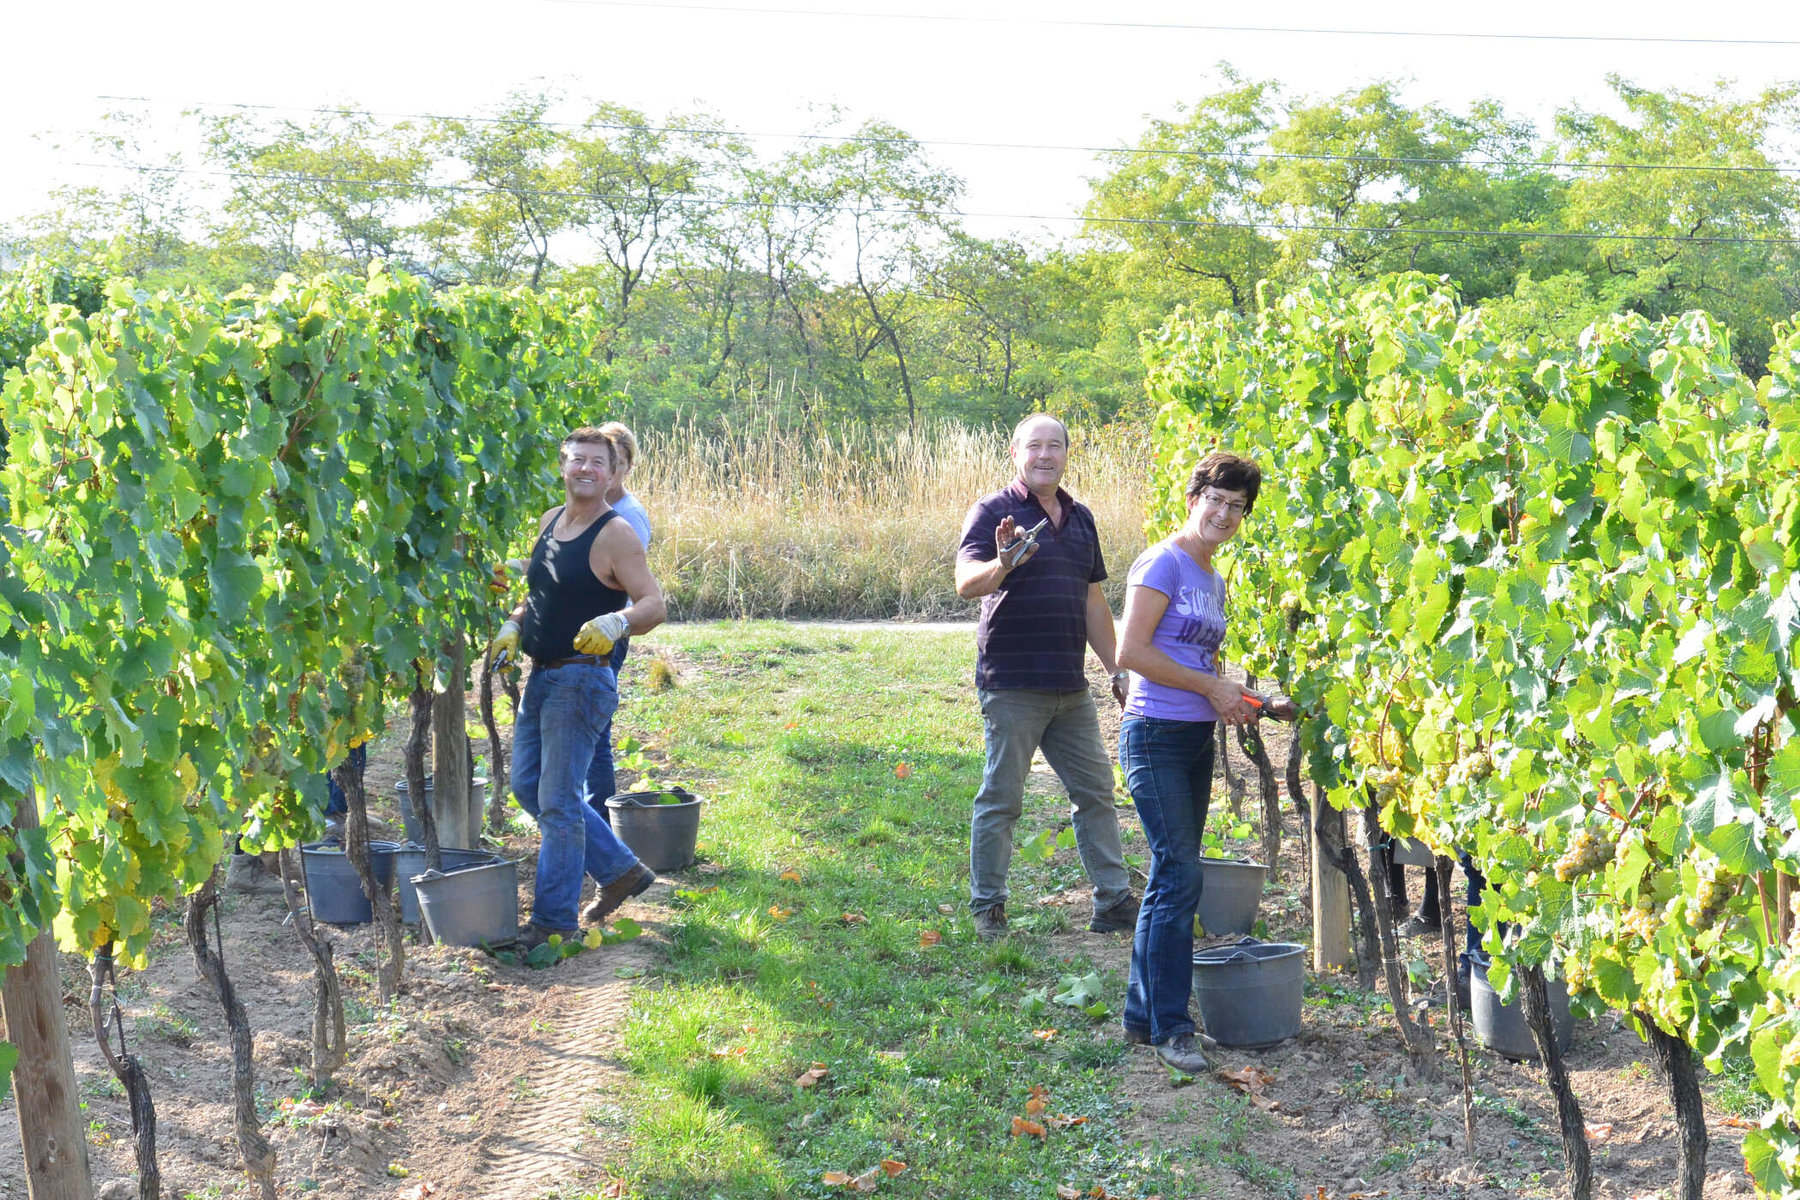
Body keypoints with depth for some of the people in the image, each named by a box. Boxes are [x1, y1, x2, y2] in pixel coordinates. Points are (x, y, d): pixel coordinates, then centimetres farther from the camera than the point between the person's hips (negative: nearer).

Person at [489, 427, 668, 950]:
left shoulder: (615, 535, -13)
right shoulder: (550, 521, 11)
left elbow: (654, 604, -18)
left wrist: (615, 622, -36)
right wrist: (513, 627, 7)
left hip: (581, 679, -9)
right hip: (540, 675, 9)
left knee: (558, 800, -6)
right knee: (528, 788, 16)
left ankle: (554, 919, 5)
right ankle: (620, 870, 26)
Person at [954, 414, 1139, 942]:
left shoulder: (1080, 518, 15)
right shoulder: (994, 511, -4)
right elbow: (966, 583, -18)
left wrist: (1117, 671, 18)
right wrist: (1003, 565, -39)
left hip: (1070, 687, 6)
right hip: (1011, 685, -6)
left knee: (1096, 792, 9)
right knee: (1001, 799, 0)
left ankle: (1113, 903, 18)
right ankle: (987, 908, 11)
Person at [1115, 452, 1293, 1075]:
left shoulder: (1214, 580, 17)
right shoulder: (1164, 563, -9)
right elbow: (1131, 652, -17)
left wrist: (1258, 705, 12)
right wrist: (1211, 687, -12)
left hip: (1198, 739, 9)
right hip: (1156, 736, -9)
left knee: (1172, 877, 10)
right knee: (1181, 873, -12)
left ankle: (1142, 1015, 19)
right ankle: (1169, 1026, -4)